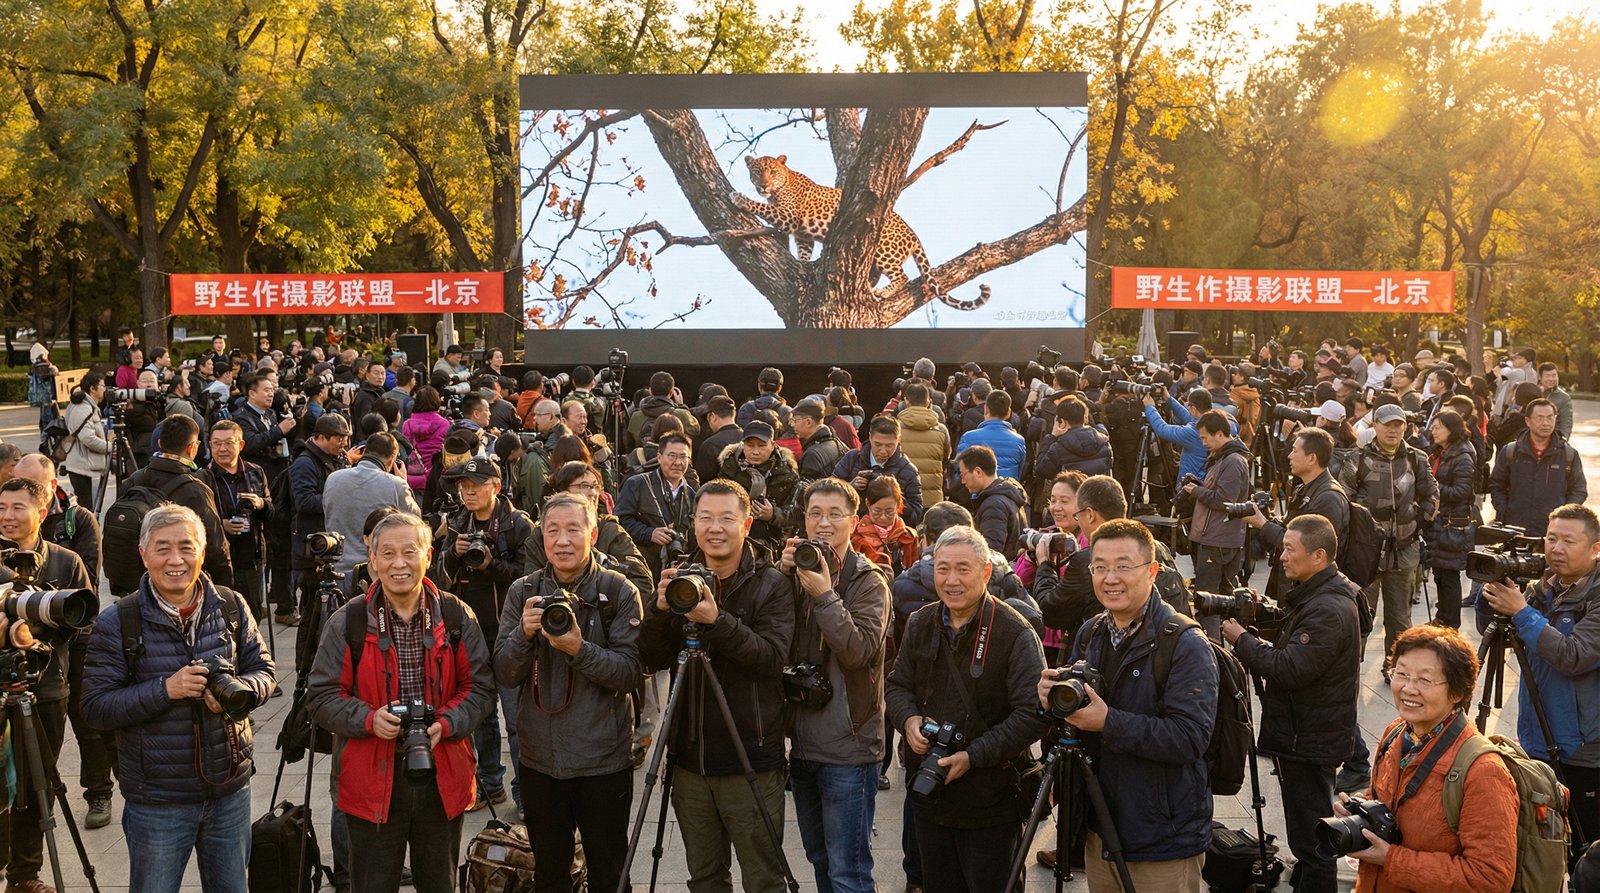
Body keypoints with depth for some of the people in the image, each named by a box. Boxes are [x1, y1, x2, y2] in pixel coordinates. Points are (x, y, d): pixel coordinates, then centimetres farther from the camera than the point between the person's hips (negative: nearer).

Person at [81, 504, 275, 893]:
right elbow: (95, 707, -12)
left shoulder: (231, 607, 0)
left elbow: (264, 671, 6)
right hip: (156, 802, -3)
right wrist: (165, 689, -25)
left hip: (230, 791, 3)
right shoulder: (116, 624, -10)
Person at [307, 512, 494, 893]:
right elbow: (321, 696, -2)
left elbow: (480, 687, 3)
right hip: (372, 778, -1)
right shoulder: (348, 622, -3)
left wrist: (445, 724, -15)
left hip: (443, 776, 2)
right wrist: (369, 719, -19)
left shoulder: (457, 617, 1)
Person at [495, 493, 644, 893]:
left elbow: (630, 673, -11)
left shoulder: (620, 591, -7)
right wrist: (524, 633, -20)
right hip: (540, 760, 3)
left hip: (604, 759, -2)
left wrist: (580, 649, -26)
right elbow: (505, 675, -2)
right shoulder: (522, 592, 1)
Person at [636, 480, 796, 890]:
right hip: (690, 758, 4)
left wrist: (717, 620, -30)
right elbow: (653, 661, 2)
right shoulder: (681, 581, 6)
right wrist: (660, 609, -16)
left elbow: (772, 657, -18)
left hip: (751, 761, -4)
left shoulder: (771, 584, -6)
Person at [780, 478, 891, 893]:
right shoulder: (799, 573, 8)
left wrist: (825, 595, -23)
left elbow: (860, 651, -20)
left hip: (848, 746, -6)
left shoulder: (868, 581, -8)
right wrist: (782, 575, -13)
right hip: (803, 741, 6)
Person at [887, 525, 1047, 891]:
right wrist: (909, 719, -9)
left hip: (990, 802, -5)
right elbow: (897, 685, 14)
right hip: (928, 796, 5)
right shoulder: (920, 624, 4)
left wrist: (973, 756, -24)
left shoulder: (1015, 633, -15)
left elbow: (1032, 714, -18)